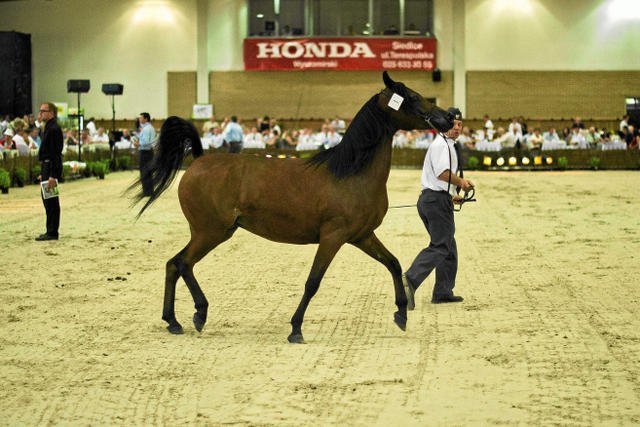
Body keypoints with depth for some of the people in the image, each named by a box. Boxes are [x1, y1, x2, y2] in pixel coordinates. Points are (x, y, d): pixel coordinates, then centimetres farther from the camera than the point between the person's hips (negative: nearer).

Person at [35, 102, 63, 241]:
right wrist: (43, 172, 21)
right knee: (47, 200, 14)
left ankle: (52, 233, -3)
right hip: (46, 166, 11)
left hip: (51, 167, -11)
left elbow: (56, 154, -21)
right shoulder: (48, 128, 16)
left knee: (51, 201, -6)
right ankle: (50, 231, 20)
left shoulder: (54, 129, -16)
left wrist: (53, 176, -24)